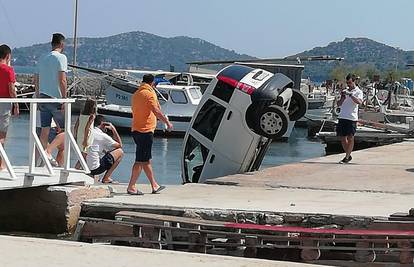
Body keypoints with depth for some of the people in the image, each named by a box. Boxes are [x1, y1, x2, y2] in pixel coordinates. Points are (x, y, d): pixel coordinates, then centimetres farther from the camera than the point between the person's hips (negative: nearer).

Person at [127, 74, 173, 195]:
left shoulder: (136, 94, 15)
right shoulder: (149, 94, -12)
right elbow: (156, 111, -20)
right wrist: (167, 122, -13)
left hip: (136, 129, 9)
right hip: (146, 130, -9)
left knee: (146, 160, 14)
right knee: (141, 160, -6)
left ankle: (154, 186, 22)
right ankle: (131, 187, -7)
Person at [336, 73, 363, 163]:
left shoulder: (358, 92, 0)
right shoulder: (345, 91, 16)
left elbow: (359, 102, -19)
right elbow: (339, 104, 14)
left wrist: (350, 95, -23)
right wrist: (342, 98, -5)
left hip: (352, 118, -5)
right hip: (342, 117, 5)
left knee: (350, 138, -3)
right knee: (343, 138, 7)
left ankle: (346, 157, 0)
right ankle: (348, 155, 20)